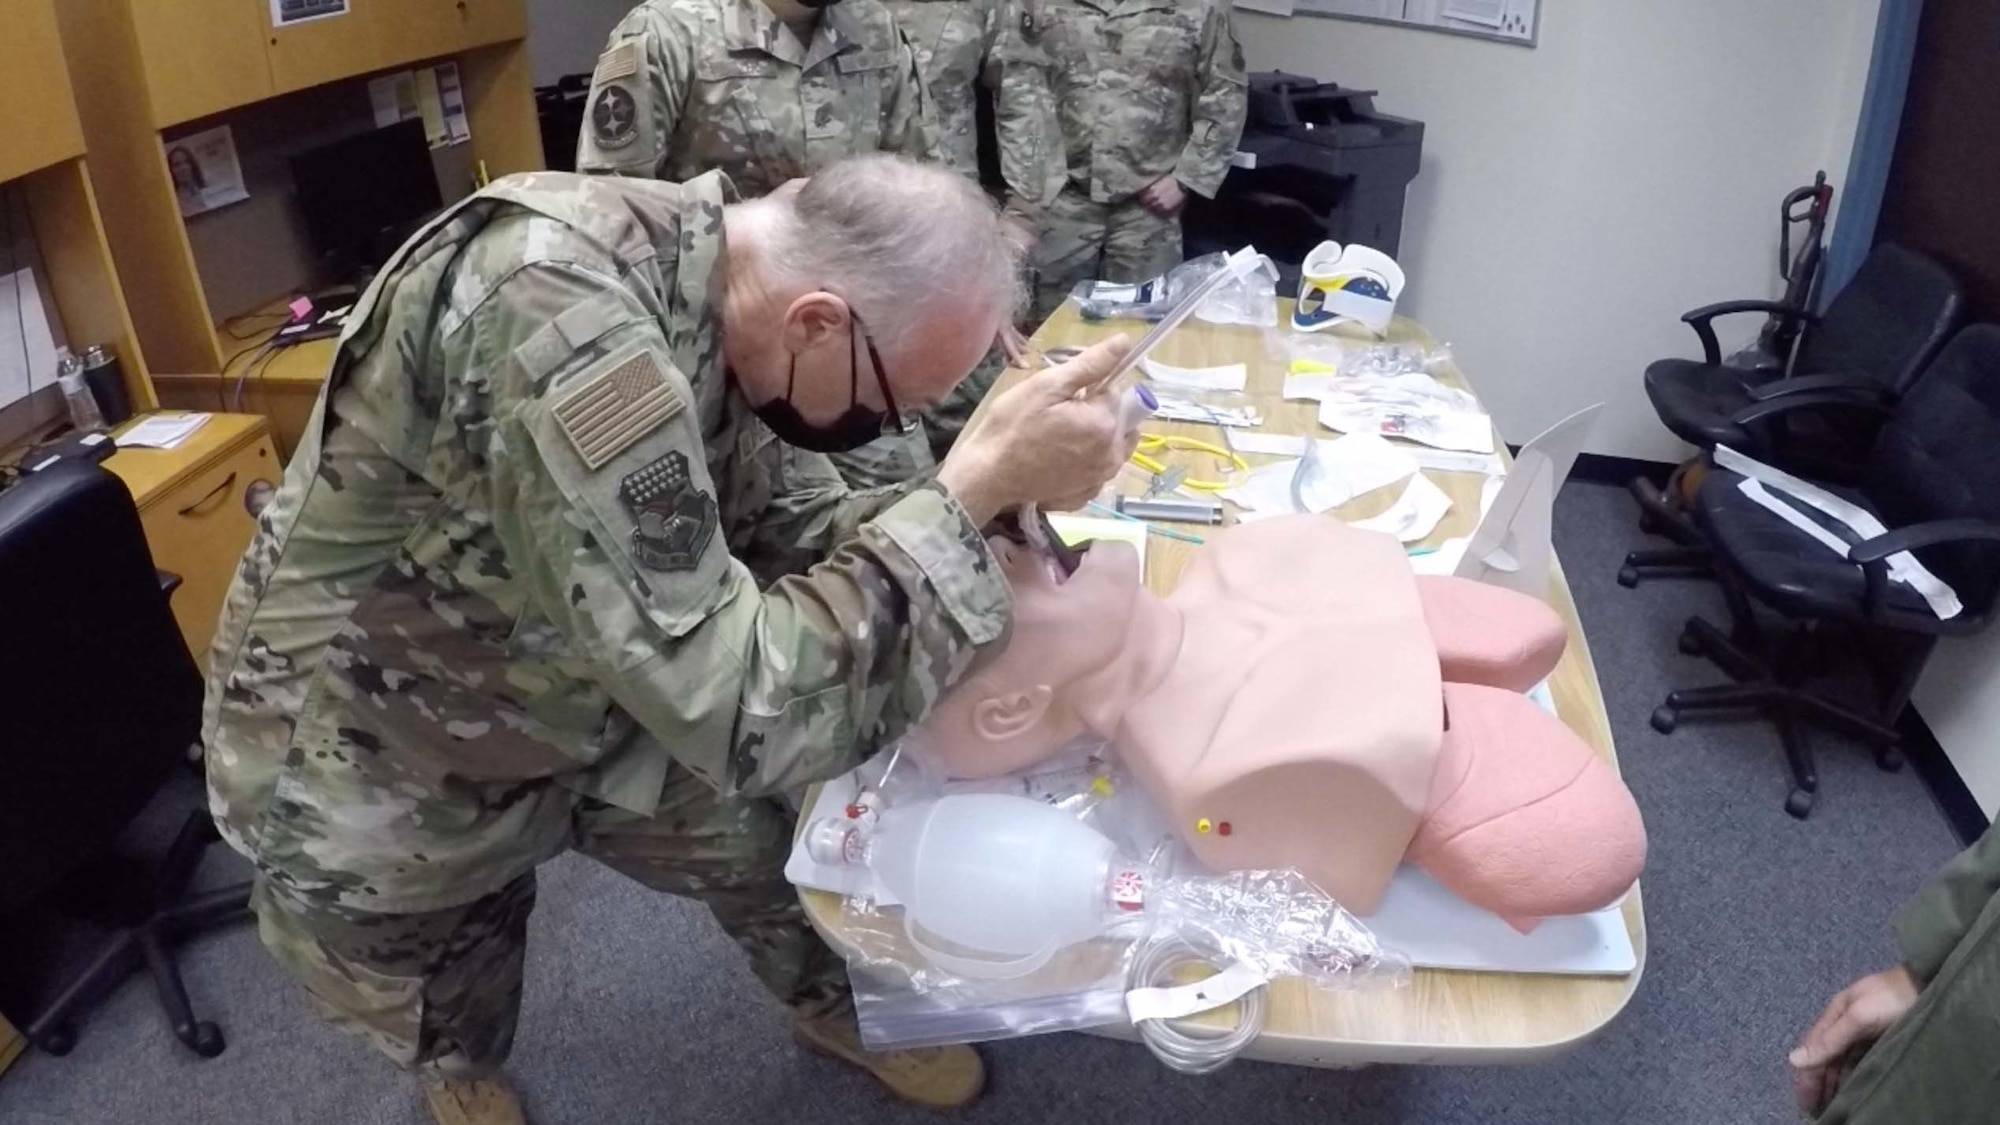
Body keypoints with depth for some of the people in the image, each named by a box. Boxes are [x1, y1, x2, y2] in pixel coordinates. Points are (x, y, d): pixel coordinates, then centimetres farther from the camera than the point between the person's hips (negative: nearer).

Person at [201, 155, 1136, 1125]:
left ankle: (833, 1008, 46)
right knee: (452, 1032, 20)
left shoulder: (718, 299, -13)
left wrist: (988, 488, -17)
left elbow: (791, 529, -2)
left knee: (767, 847, 16)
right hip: (373, 767, -5)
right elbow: (738, 712, -40)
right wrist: (975, 488, -37)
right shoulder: (557, 315, -39)